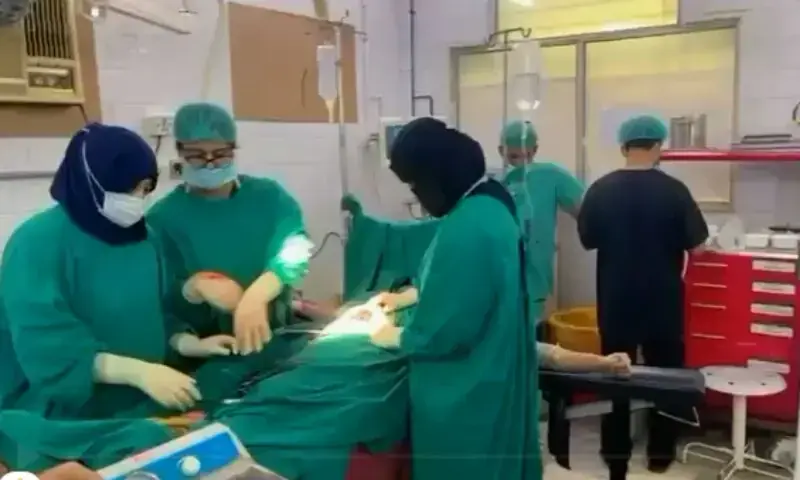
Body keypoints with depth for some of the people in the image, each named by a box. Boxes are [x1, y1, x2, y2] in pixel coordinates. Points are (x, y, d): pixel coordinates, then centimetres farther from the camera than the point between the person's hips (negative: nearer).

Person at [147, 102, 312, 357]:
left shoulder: (269, 195, 4)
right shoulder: (163, 216, 2)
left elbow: (294, 249, -13)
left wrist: (255, 297, -31)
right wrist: (189, 290, -23)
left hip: (272, 337, 2)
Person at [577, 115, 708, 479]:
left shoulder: (600, 190, -7)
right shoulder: (673, 190, -12)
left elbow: (587, 240, 3)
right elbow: (696, 246, -5)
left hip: (615, 301, 1)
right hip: (662, 301, -1)